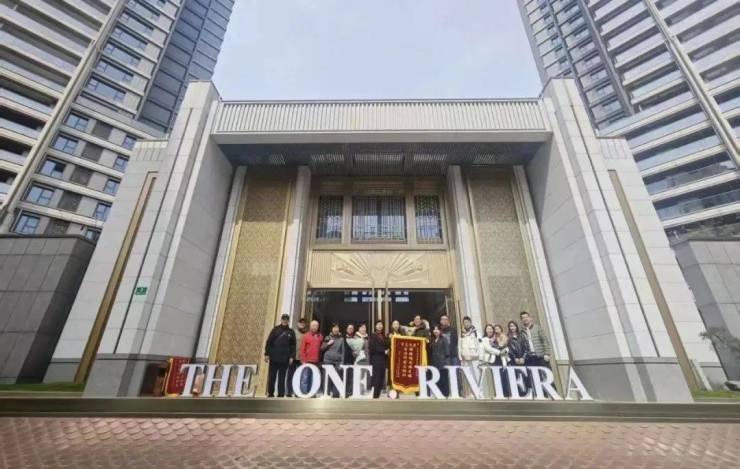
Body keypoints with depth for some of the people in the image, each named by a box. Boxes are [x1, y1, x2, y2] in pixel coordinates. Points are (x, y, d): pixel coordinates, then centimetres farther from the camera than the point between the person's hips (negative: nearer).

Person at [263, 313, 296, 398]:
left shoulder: (291, 332, 6)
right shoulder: (275, 329, 4)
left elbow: (293, 346, 5)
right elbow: (269, 342, 3)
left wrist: (291, 357, -3)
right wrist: (267, 354, -3)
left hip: (284, 359, 0)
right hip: (274, 358, 0)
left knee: (282, 378, 4)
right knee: (271, 377, 8)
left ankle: (281, 395, 10)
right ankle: (270, 393, 22)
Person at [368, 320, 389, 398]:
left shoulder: (384, 337, 18)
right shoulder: (372, 336, 0)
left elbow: (386, 347, 16)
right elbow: (372, 347, -11)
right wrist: (383, 351, -14)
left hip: (383, 359, 6)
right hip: (376, 359, -6)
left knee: (381, 378, 3)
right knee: (376, 378, -8)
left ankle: (378, 395, 11)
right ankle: (374, 396, -2)